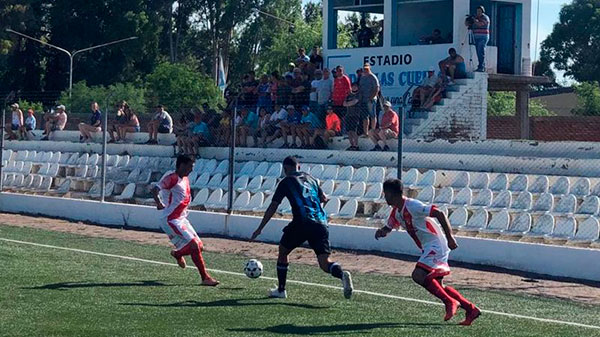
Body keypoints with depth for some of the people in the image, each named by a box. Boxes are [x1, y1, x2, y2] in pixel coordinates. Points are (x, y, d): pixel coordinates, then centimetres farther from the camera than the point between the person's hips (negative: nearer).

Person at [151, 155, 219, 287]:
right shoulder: (172, 178, -14)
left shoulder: (185, 179, 13)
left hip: (181, 219, 9)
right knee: (194, 245, -16)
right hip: (170, 220, -9)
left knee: (199, 246, 9)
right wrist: (159, 204, -35)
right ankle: (205, 278, -12)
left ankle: (177, 254, 38)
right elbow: (155, 190, -25)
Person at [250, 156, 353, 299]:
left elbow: (273, 207, 5)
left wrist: (260, 228, 10)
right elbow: (324, 199, 28)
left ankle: (281, 290, 23)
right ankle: (342, 274, -33)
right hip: (321, 223, 4)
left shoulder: (286, 182, 6)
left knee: (283, 251, 19)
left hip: (302, 223, -4)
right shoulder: (310, 179, 21)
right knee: (325, 262, -1)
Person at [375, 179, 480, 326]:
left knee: (418, 275, -21)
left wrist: (450, 238, -27)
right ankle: (471, 309, 13)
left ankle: (450, 302, -12)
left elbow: (439, 214, -23)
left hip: (436, 246, -10)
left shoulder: (412, 206, -18)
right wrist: (382, 231, -1)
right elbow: (388, 227, 25)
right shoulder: (396, 212, 11)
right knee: (437, 285, 9)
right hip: (428, 248, 10)